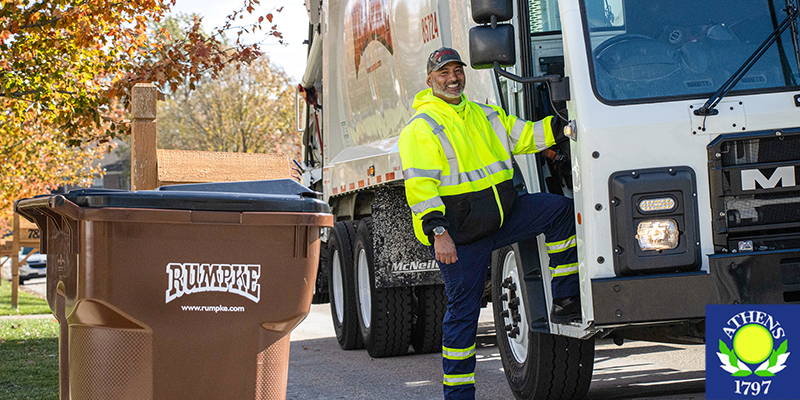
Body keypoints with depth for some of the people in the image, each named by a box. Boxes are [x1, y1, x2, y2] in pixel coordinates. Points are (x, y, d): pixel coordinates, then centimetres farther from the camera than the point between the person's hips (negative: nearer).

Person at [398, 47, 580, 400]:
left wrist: (565, 127, -2)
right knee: (463, 311, -3)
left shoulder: (482, 115, 16)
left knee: (560, 210, -6)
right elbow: (420, 186, -16)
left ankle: (566, 301, -2)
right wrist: (438, 233, -25)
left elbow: (524, 135, 15)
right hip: (459, 233, -7)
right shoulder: (422, 127, -7)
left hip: (500, 217, 7)